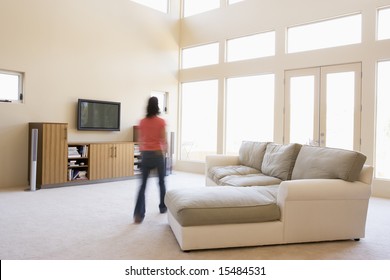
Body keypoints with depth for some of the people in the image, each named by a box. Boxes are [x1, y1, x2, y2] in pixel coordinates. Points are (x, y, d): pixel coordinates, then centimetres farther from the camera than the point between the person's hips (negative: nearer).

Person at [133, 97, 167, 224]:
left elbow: (140, 140, 7)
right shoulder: (161, 122, -6)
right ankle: (163, 207, 30)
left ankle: (139, 214, -9)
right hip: (158, 154, -2)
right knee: (161, 182, 16)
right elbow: (164, 140, -5)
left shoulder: (142, 122, 3)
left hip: (146, 154, 2)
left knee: (143, 184, 1)